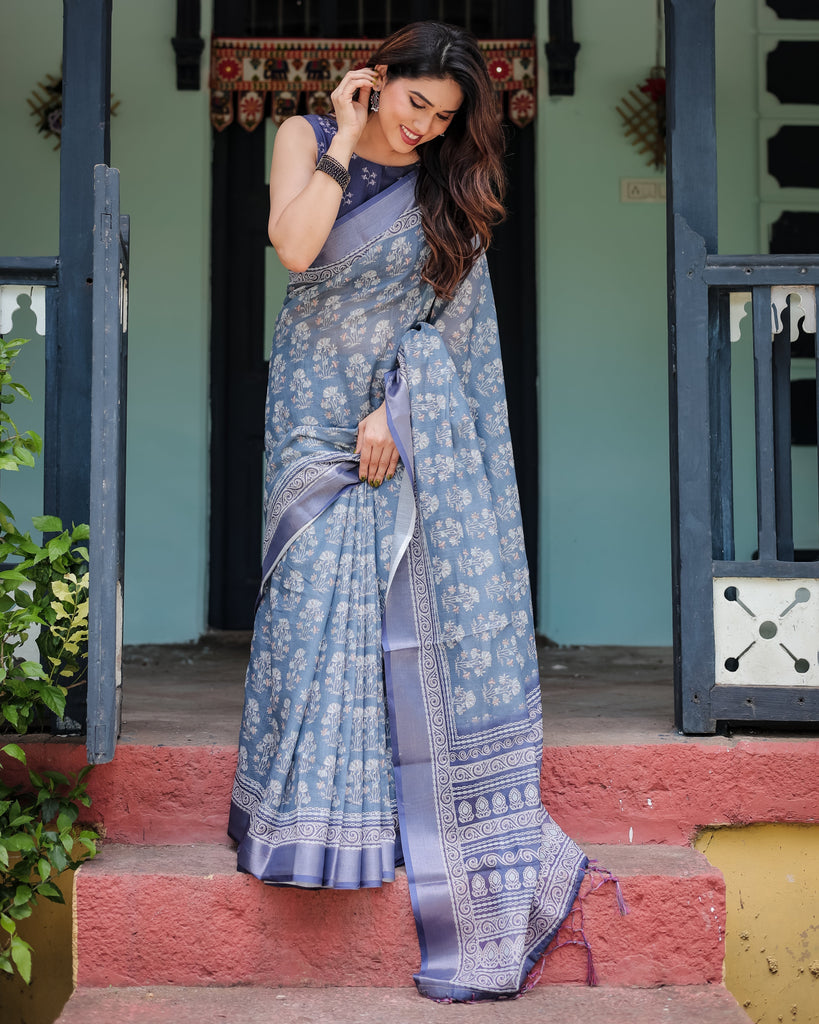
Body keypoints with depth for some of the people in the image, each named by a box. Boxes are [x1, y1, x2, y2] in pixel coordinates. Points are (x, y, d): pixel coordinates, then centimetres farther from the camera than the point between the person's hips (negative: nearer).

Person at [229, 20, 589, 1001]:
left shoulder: (449, 184, 6)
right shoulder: (306, 139, 3)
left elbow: (448, 314, 1)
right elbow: (294, 249, -16)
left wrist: (399, 409, -9)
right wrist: (345, 139, -11)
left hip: (420, 425, 0)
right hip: (321, 410, 0)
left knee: (434, 601, -4)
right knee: (321, 594, -5)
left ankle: (467, 837, 2)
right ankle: (317, 814, 7)